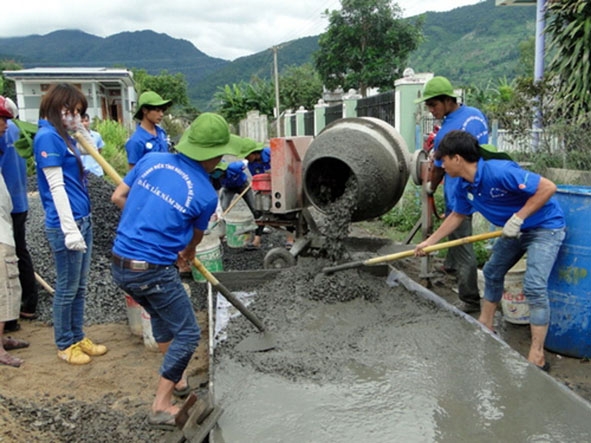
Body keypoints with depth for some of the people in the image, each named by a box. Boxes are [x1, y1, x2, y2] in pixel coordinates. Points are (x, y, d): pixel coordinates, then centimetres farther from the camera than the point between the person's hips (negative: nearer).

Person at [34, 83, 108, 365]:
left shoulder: (64, 136, 15)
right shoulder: (47, 136, -13)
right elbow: (56, 186, -19)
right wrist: (70, 229, -20)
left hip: (82, 219, 9)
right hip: (65, 224, -9)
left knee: (80, 287, 16)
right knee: (67, 288, 4)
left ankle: (78, 337, 29)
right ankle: (64, 345, 19)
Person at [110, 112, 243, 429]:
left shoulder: (151, 159, 1)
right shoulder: (206, 194, -10)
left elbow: (118, 197, 11)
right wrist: (188, 252, 32)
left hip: (119, 264, 7)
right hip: (153, 272, -7)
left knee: (161, 315, 30)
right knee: (187, 334, 11)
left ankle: (174, 378, 44)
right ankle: (161, 407, 16)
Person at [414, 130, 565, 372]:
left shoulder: (499, 172, -31)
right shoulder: (464, 186, -5)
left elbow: (548, 187, -30)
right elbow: (457, 215, 12)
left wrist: (518, 218, -30)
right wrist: (430, 241, 13)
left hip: (545, 226, -9)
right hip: (515, 230, 9)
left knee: (534, 286, -18)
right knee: (492, 272, 17)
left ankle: (537, 357, -12)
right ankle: (485, 325, 35)